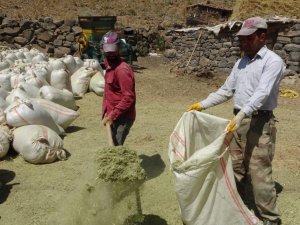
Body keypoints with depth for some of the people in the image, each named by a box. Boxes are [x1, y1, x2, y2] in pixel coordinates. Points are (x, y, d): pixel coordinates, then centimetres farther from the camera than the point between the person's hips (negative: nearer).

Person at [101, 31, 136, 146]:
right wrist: (106, 113, 14)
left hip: (122, 118, -9)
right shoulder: (109, 65, 8)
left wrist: (112, 115, -23)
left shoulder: (122, 70, -21)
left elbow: (129, 98, -25)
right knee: (113, 146, 19)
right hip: (113, 116, 9)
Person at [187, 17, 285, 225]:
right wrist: (202, 104, 10)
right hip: (239, 120, 8)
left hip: (260, 122, -7)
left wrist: (241, 115, -36)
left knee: (259, 172, -4)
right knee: (236, 167, 15)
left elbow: (262, 93, -23)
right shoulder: (241, 62, 14)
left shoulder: (273, 61, -10)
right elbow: (227, 90, 17)